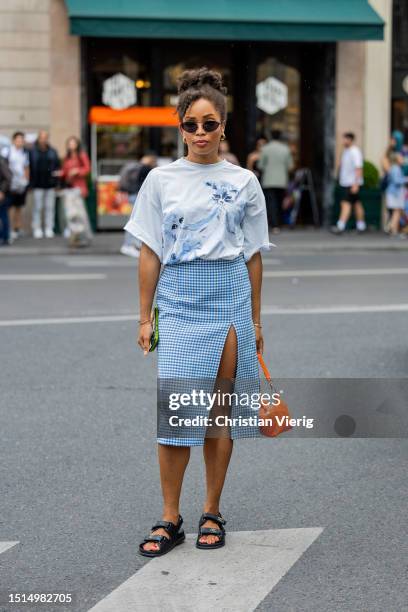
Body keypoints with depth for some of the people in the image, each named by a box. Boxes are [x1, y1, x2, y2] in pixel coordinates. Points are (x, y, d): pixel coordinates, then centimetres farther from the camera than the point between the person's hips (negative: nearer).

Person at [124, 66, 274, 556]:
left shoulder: (243, 182, 4)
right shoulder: (161, 180, 3)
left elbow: (253, 256, 8)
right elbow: (150, 254, 5)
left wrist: (255, 320, 9)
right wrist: (145, 317, 4)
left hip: (229, 297, 0)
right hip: (179, 298, 0)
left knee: (219, 409, 4)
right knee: (174, 408, -6)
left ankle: (212, 513, 15)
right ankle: (170, 519, 5)